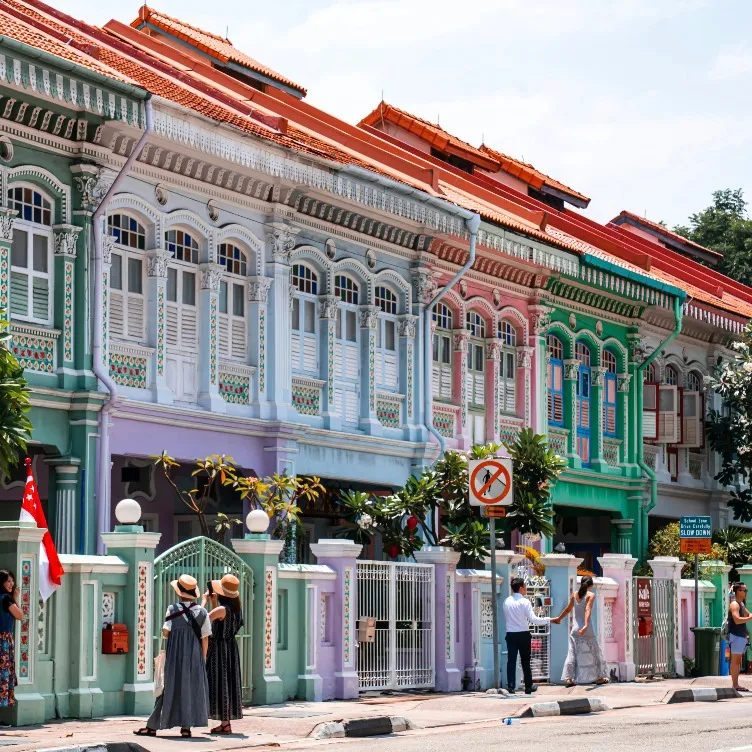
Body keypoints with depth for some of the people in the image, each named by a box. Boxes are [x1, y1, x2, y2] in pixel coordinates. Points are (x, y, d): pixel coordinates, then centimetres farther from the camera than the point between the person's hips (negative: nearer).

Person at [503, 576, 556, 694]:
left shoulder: (507, 601, 3)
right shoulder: (525, 602, -12)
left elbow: (506, 618, 11)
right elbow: (533, 619, -17)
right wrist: (548, 620, -10)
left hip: (510, 634, 3)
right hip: (523, 635, -3)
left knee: (511, 661, 3)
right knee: (525, 661, 8)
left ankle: (511, 686, -5)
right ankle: (528, 686, 17)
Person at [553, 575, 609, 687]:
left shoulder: (575, 595, 6)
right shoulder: (591, 595, -8)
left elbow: (568, 609, 17)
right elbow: (588, 610, -22)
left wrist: (559, 618, 33)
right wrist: (586, 625, -33)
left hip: (575, 628, 4)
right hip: (587, 630, -4)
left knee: (572, 653, 6)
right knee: (594, 652, 9)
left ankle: (569, 678, -2)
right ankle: (599, 677, 15)